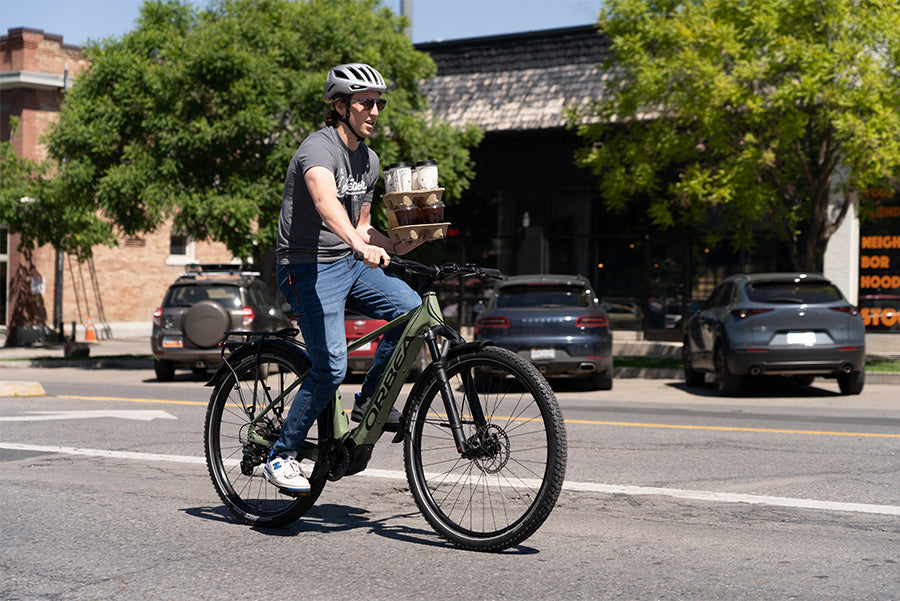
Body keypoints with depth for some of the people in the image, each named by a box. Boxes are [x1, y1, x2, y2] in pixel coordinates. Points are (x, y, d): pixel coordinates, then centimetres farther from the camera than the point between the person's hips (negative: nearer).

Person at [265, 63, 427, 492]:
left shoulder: (369, 160, 13)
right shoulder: (319, 148, -16)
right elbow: (325, 201, -37)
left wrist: (395, 246, 1)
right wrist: (361, 245, -54)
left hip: (348, 264, 8)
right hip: (307, 267, -8)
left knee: (411, 307, -15)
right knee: (331, 367, -17)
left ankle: (369, 401, 2)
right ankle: (282, 456, 0)